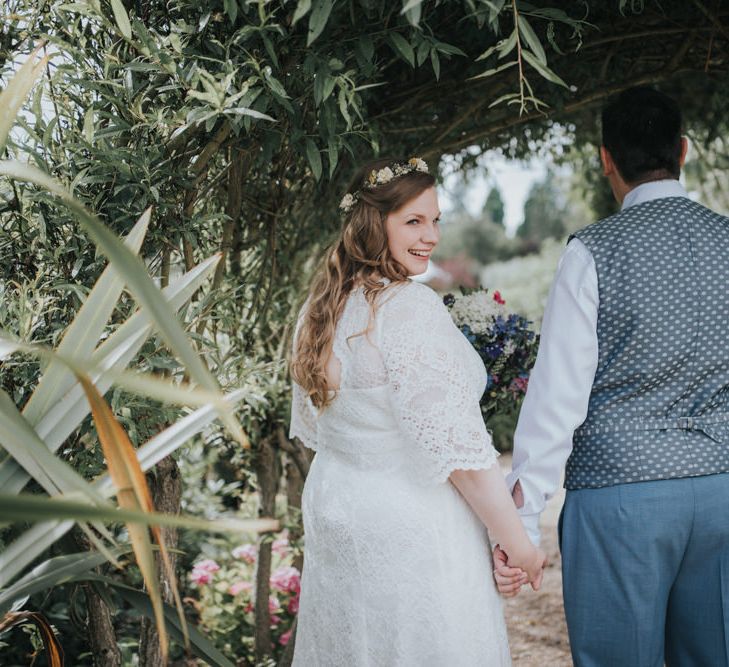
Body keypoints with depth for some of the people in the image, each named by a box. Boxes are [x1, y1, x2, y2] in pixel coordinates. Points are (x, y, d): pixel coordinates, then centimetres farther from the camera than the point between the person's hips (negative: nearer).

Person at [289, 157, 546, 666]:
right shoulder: (411, 307, -22)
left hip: (331, 510, 8)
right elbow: (460, 450, -22)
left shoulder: (321, 307, 3)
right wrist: (519, 546, -13)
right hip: (413, 527, -8)